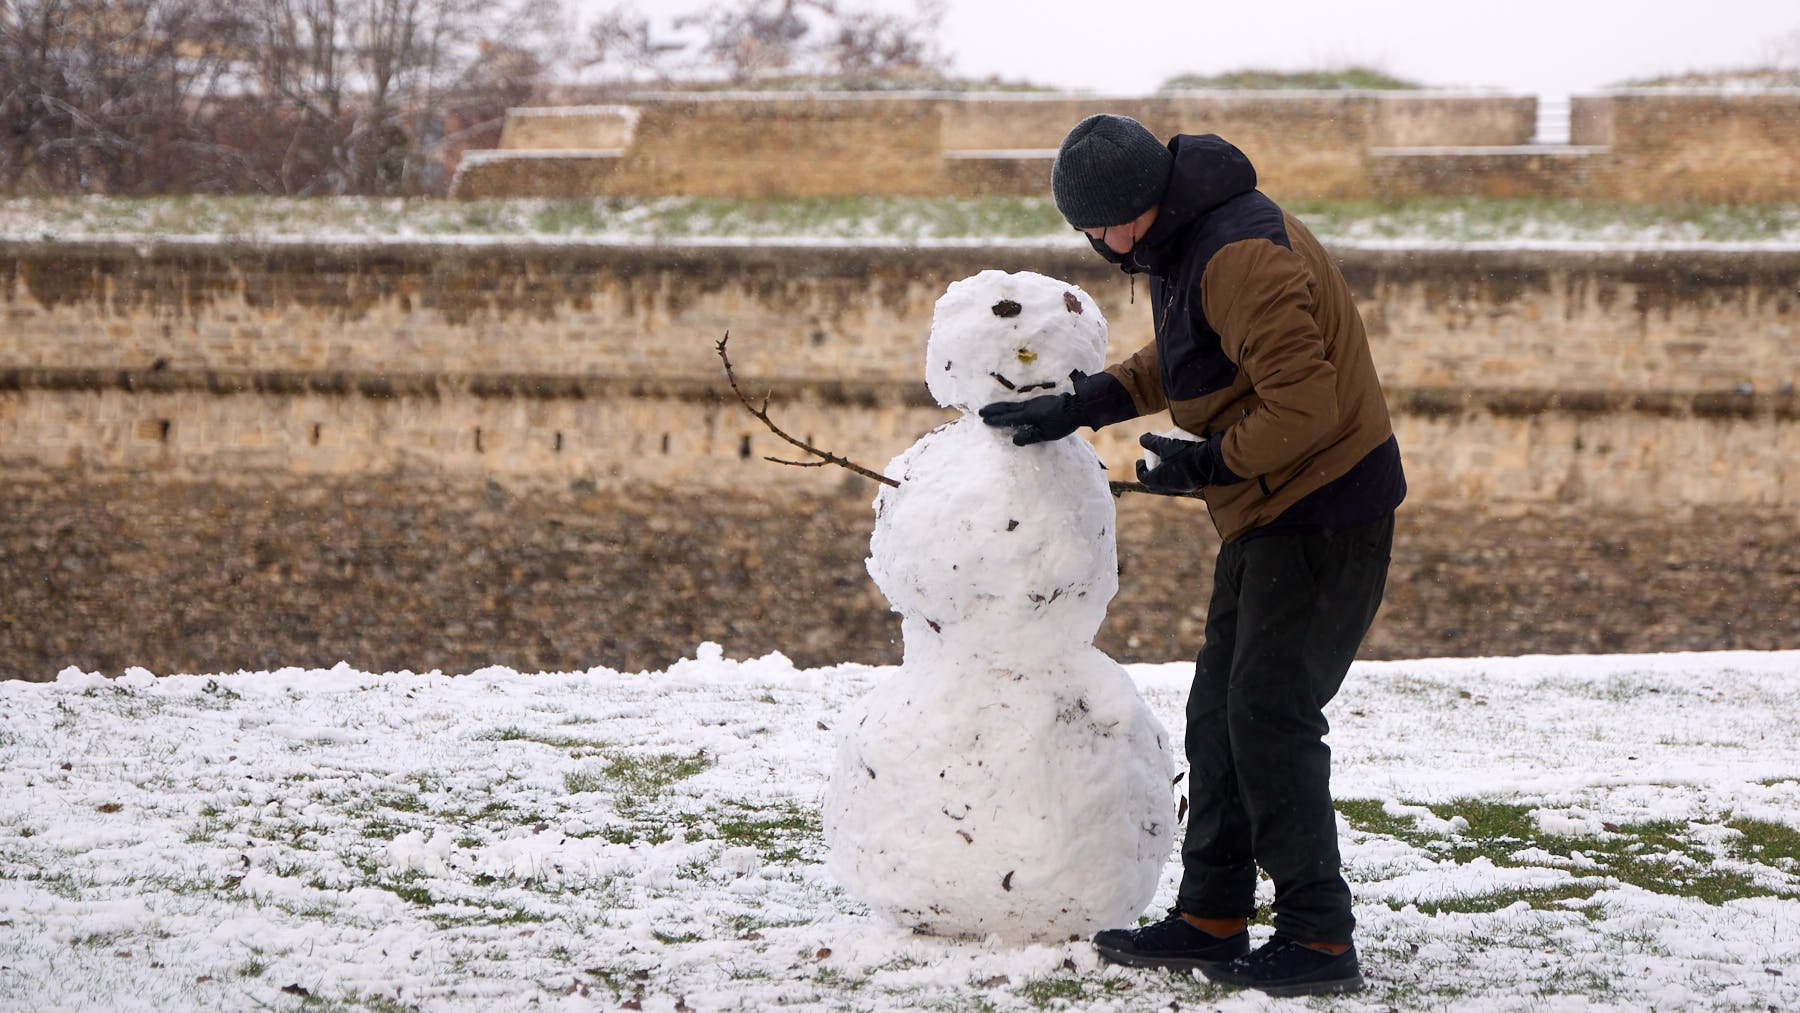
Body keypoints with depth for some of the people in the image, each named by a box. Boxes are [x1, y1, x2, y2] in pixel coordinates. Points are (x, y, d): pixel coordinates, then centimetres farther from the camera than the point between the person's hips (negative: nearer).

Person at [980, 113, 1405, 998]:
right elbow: (1180, 359, 25)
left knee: (1271, 718, -9)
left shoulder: (1239, 258, -25)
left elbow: (1304, 406, -28)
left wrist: (1207, 463, -17)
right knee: (1221, 711, 13)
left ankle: (1319, 939, -4)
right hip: (1273, 514, 11)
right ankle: (1211, 918, 21)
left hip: (1322, 512, -11)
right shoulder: (1188, 243, 9)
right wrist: (1080, 406, 16)